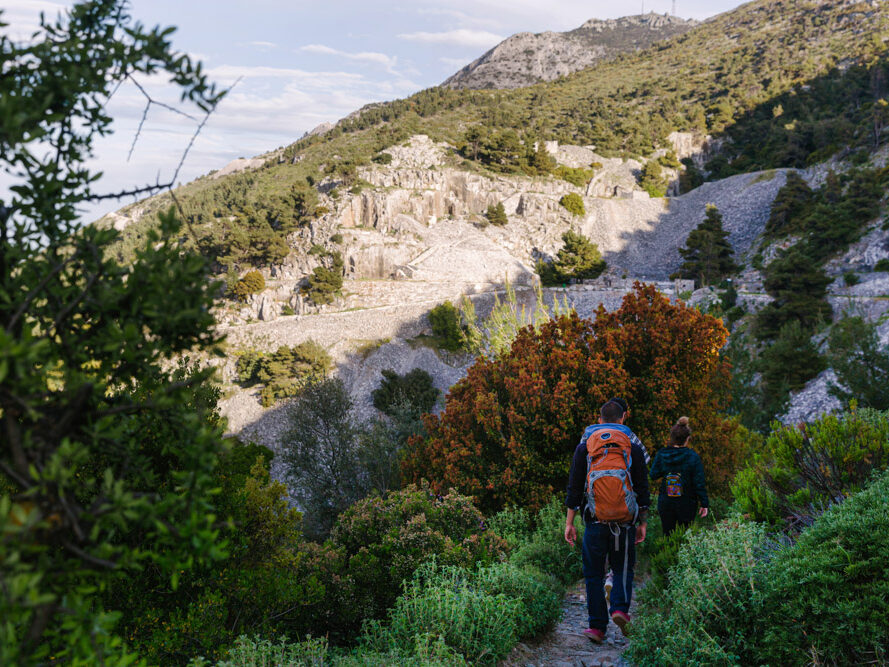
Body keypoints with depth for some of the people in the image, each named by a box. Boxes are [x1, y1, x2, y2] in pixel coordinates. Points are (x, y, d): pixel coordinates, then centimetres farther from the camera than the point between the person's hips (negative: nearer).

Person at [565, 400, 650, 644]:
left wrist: (569, 522, 7)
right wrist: (643, 523, 12)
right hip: (625, 522, 0)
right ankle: (620, 608, -5)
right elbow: (642, 488, 5)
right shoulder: (634, 448, 5)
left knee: (594, 574, 8)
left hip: (595, 521, 0)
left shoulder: (584, 447, 5)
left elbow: (574, 487, 4)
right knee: (623, 569, 16)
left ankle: (597, 626, 7)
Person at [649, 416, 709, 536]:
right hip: (686, 504, -2)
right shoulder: (693, 457, -13)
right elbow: (699, 482, -11)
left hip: (665, 503, 2)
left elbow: (654, 475, 1)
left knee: (667, 534, 12)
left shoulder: (661, 455, -7)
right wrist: (704, 504, -3)